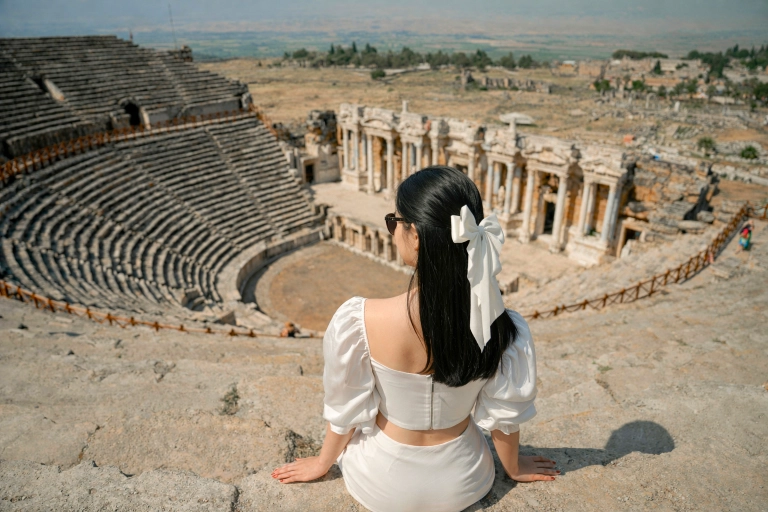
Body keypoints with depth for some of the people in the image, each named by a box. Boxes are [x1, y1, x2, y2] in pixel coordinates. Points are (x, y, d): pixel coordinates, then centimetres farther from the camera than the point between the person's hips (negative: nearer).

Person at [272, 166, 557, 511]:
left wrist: (322, 462, 8)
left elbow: (345, 410, -15)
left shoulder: (360, 319, -32)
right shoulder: (500, 326, -26)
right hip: (463, 484, 2)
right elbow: (505, 412, -9)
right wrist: (513, 466, 14)